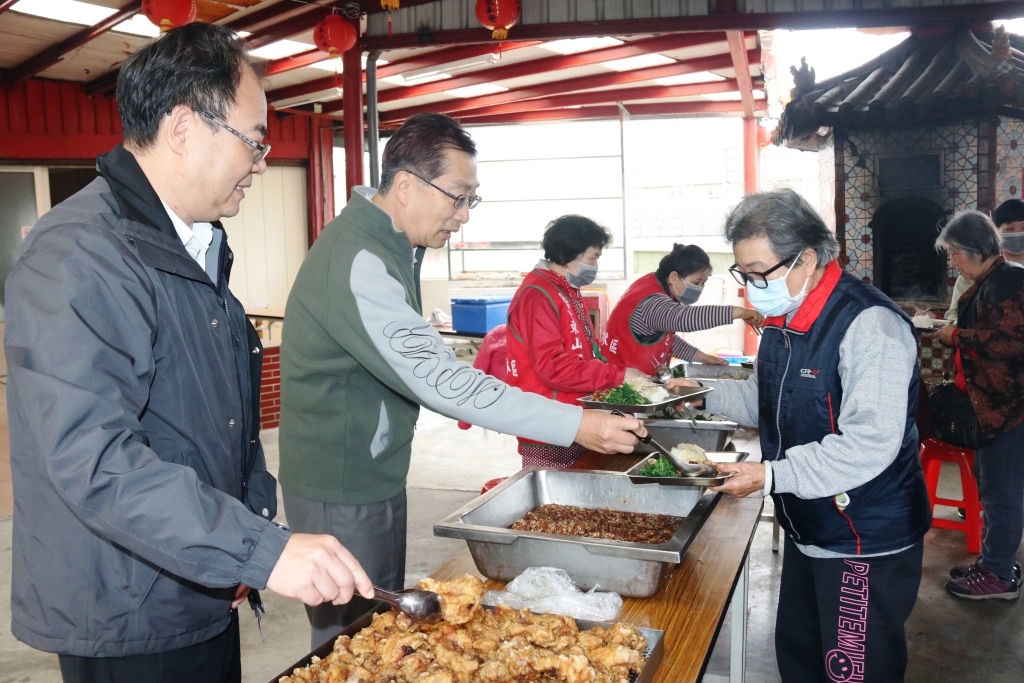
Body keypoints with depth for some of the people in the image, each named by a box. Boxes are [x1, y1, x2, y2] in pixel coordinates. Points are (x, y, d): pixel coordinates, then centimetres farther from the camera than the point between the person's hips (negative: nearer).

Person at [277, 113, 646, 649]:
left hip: (378, 472, 9)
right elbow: (435, 378, -30)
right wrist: (575, 425, -29)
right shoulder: (357, 262, -26)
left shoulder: (392, 244, 7)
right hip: (342, 488, -9)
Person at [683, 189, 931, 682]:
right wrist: (705, 395, 5)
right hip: (806, 530, 9)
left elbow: (869, 445, -30)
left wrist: (773, 476, -32)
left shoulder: (869, 325, -24)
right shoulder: (782, 320, 6)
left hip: (866, 543, -9)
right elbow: (766, 398, 20)